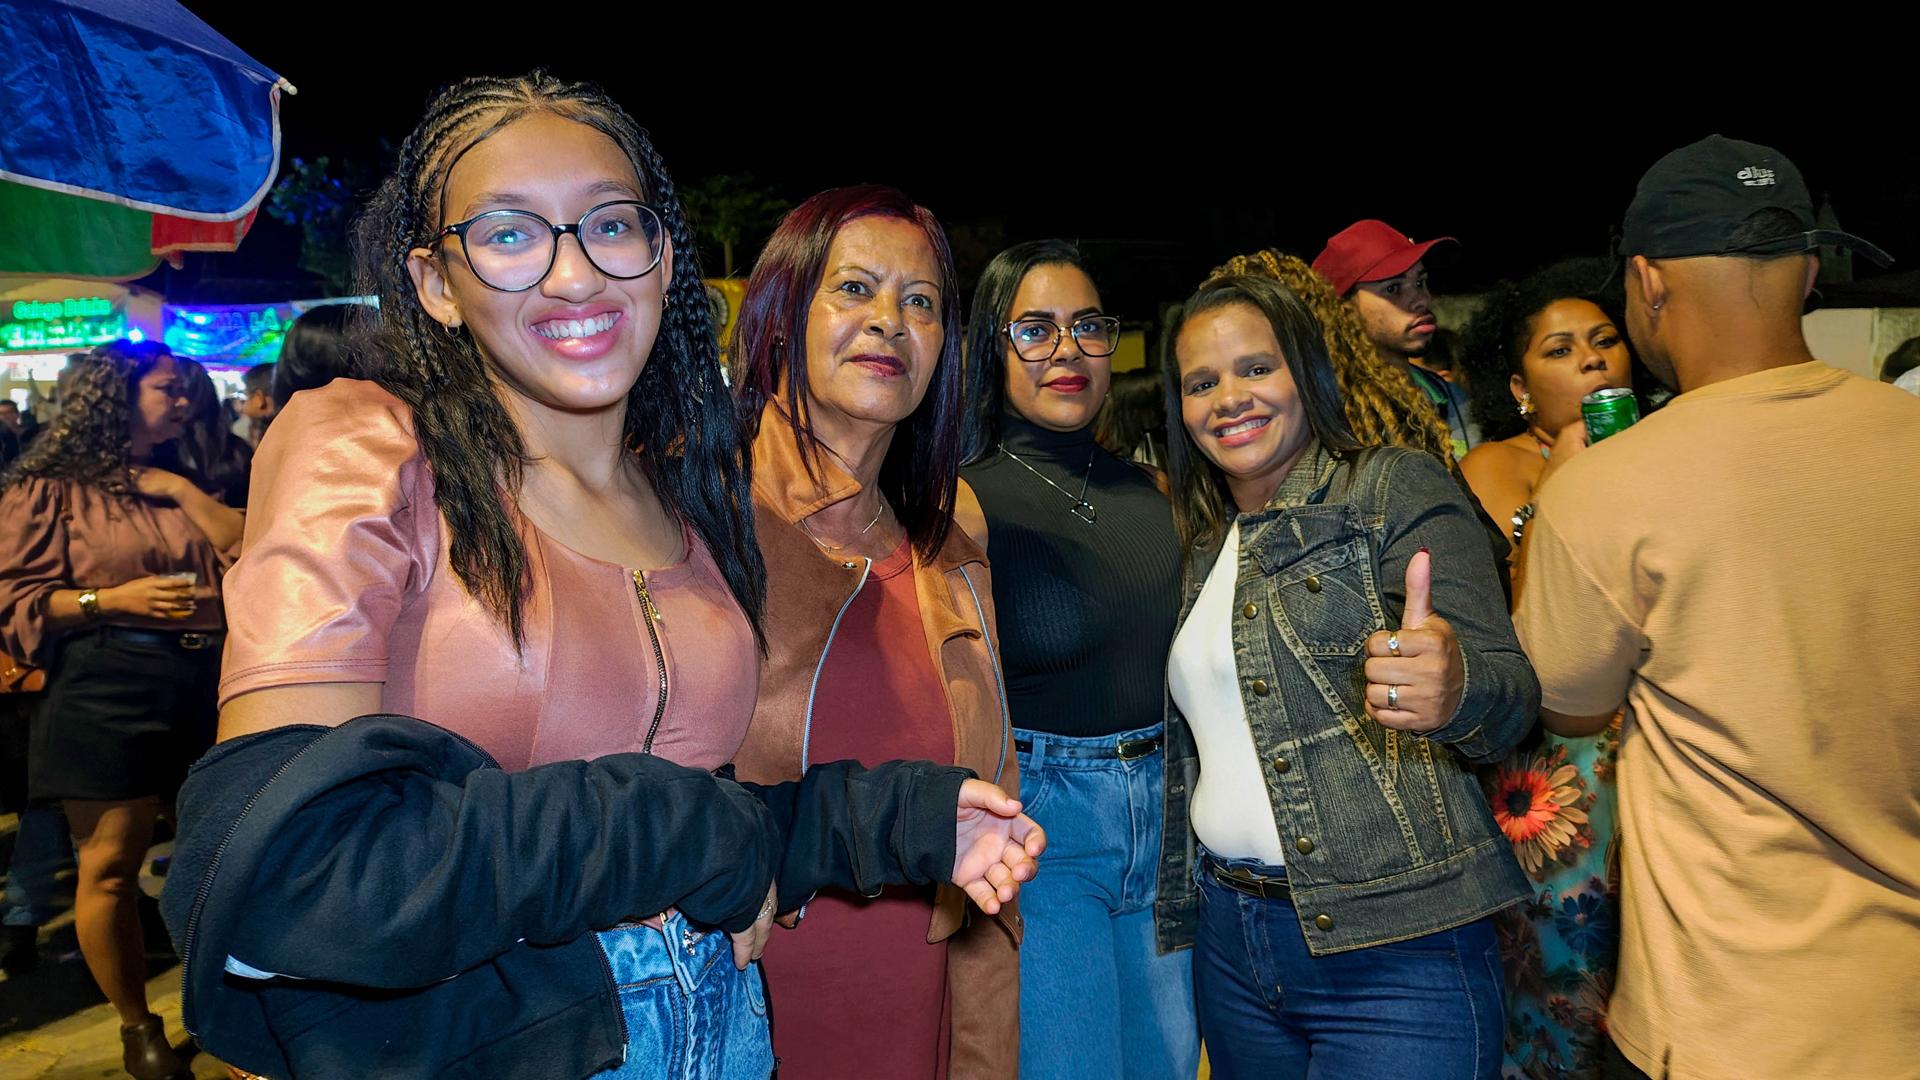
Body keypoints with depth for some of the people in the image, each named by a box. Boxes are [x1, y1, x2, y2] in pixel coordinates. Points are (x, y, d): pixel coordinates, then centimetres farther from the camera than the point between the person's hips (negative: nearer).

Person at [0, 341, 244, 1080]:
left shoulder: (177, 483, 19)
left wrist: (182, 490, 1)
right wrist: (112, 599, -16)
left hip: (205, 680, 5)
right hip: (108, 687, -5)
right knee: (110, 864, 2)